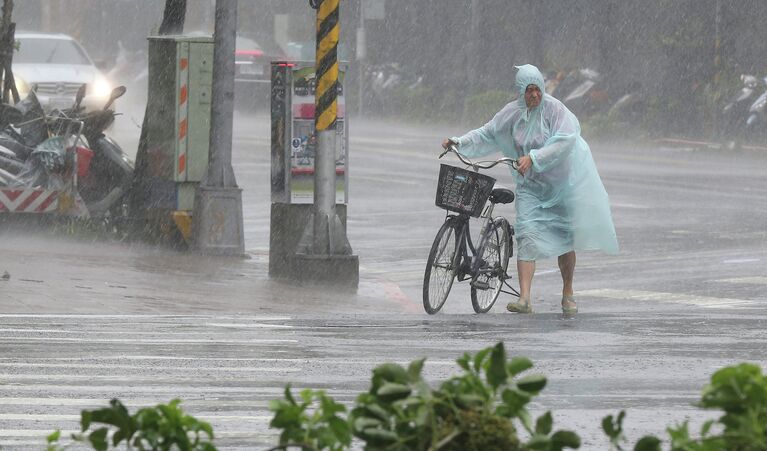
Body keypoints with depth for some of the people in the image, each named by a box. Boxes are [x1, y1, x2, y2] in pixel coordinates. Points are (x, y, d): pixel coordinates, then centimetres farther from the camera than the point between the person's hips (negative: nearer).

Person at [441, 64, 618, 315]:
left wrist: (533, 158, -32)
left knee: (565, 238, 6)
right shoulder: (512, 113, -1)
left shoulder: (554, 109, -14)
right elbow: (486, 135, 10)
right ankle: (524, 299, -21)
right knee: (527, 235, -13)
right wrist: (459, 143, 0)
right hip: (530, 184, 2)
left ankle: (568, 296, 23)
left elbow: (564, 142, -25)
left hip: (560, 181, -2)